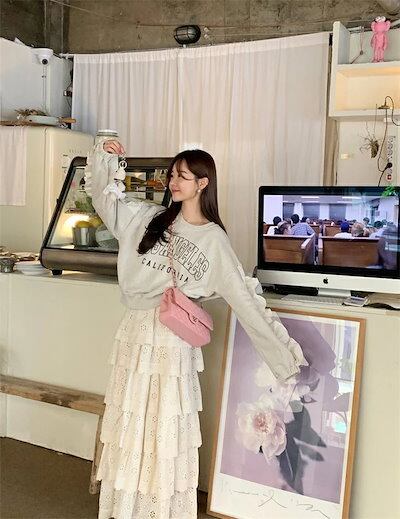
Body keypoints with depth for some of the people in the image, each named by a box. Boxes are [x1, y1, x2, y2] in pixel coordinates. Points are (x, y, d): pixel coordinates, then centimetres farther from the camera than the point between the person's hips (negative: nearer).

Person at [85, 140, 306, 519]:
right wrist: (104, 157, 6)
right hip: (135, 331, 4)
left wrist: (284, 349, -3)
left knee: (166, 427, 2)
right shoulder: (148, 217, 8)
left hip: (173, 336, -3)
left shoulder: (214, 241, -2)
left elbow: (245, 299, -1)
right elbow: (104, 197, 21)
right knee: (128, 423, 11)